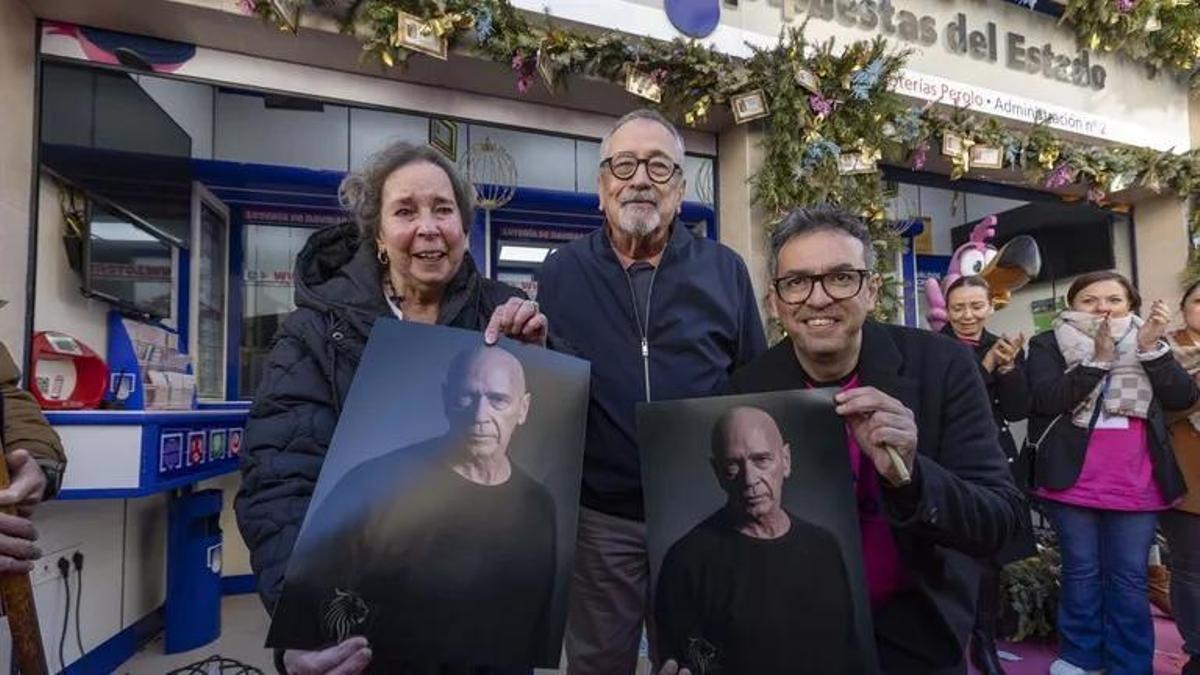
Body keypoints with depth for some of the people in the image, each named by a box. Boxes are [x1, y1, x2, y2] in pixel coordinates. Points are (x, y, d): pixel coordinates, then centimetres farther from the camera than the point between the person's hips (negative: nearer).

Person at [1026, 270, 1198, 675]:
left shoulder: (1147, 342, 9)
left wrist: (1151, 347, -15)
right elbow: (1046, 399, -16)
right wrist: (1099, 358, -21)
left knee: (1129, 578, 9)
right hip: (1073, 481, -2)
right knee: (1081, 571, 10)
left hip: (1136, 485, 2)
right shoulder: (1049, 345, -1)